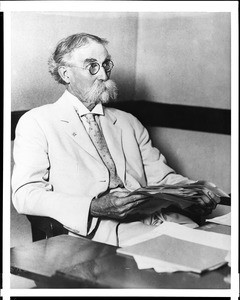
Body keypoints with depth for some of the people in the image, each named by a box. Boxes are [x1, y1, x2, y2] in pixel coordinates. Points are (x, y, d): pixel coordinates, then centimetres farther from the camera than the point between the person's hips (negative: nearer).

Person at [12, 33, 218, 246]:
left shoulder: (128, 122, 23)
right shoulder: (36, 123, 6)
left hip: (149, 216, 6)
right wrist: (94, 208, -20)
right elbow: (25, 195, -6)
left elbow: (161, 176, 19)